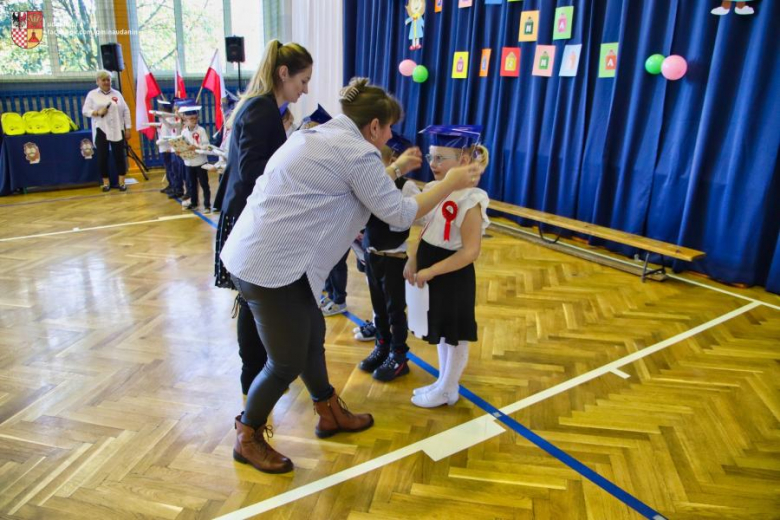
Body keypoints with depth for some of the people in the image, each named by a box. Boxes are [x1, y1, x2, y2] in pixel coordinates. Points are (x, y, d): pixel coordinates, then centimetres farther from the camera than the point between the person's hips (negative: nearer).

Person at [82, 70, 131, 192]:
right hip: (101, 130, -1)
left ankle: (121, 182, 8)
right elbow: (85, 110, 2)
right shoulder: (92, 94, 5)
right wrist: (97, 112, -17)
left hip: (117, 130, 1)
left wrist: (127, 128, 2)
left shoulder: (117, 94, 9)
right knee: (102, 157, 1)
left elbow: (126, 111, 7)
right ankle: (106, 182, 12)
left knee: (119, 156, 1)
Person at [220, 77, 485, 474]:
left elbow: (360, 188, 25)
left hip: (255, 254, 10)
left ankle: (329, 413, 39)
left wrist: (396, 169, 28)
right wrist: (450, 184, 1)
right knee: (288, 362, 5)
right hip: (269, 266, -10)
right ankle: (248, 438, 27)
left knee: (312, 334, 20)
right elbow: (400, 214, -9)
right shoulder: (355, 151, -13)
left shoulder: (322, 136, 15)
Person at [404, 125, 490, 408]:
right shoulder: (434, 189, 1)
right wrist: (413, 260, 1)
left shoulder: (469, 201, -23)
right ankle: (443, 383, 40)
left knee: (455, 336, 11)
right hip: (431, 269, 8)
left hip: (453, 276, -8)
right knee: (440, 332, 22)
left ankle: (447, 391, 28)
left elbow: (470, 251, -24)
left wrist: (430, 271, -23)